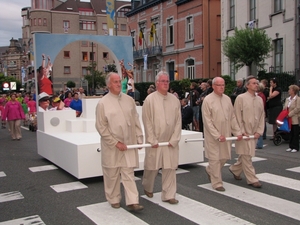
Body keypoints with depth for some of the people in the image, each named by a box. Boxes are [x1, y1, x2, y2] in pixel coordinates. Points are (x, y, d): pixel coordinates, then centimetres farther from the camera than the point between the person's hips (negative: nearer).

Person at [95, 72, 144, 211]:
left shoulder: (129, 100, 3)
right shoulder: (103, 103, -8)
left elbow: (136, 121, 9)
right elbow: (101, 127, -8)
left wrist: (139, 138, 4)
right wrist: (116, 143, -12)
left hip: (128, 143, 2)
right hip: (111, 145, -2)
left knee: (128, 173, 3)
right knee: (112, 174, 10)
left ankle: (132, 202, 6)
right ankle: (114, 199, 28)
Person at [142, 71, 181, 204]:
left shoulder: (174, 99, 3)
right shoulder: (150, 99, -7)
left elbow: (178, 121, 3)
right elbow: (147, 122, -8)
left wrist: (174, 139, -5)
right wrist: (152, 140, -11)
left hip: (171, 141, 3)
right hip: (155, 141, -3)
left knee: (170, 168, 4)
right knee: (152, 167, 11)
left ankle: (168, 195, 14)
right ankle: (147, 187, 37)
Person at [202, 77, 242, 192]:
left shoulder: (227, 99, 7)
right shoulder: (208, 100, -11)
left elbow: (233, 117, 11)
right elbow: (207, 121, -13)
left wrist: (238, 132, 3)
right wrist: (217, 136, -17)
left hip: (225, 134, 6)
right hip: (213, 135, -6)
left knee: (224, 157, 14)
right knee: (215, 158, -1)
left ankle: (209, 170, 39)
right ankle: (217, 183, 12)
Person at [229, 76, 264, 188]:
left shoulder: (259, 99, 8)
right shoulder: (241, 98, -8)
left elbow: (262, 116, 10)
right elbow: (237, 116, -9)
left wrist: (259, 131, 1)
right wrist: (242, 131, -12)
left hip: (254, 133, 6)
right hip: (244, 133, -6)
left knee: (245, 155, 15)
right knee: (247, 156, -1)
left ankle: (234, 169, 36)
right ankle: (252, 179, 7)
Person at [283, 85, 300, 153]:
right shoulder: (287, 99, 14)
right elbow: (284, 107, 14)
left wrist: (290, 114, -18)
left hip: (294, 120, -6)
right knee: (290, 134, 11)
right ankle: (291, 146, 18)